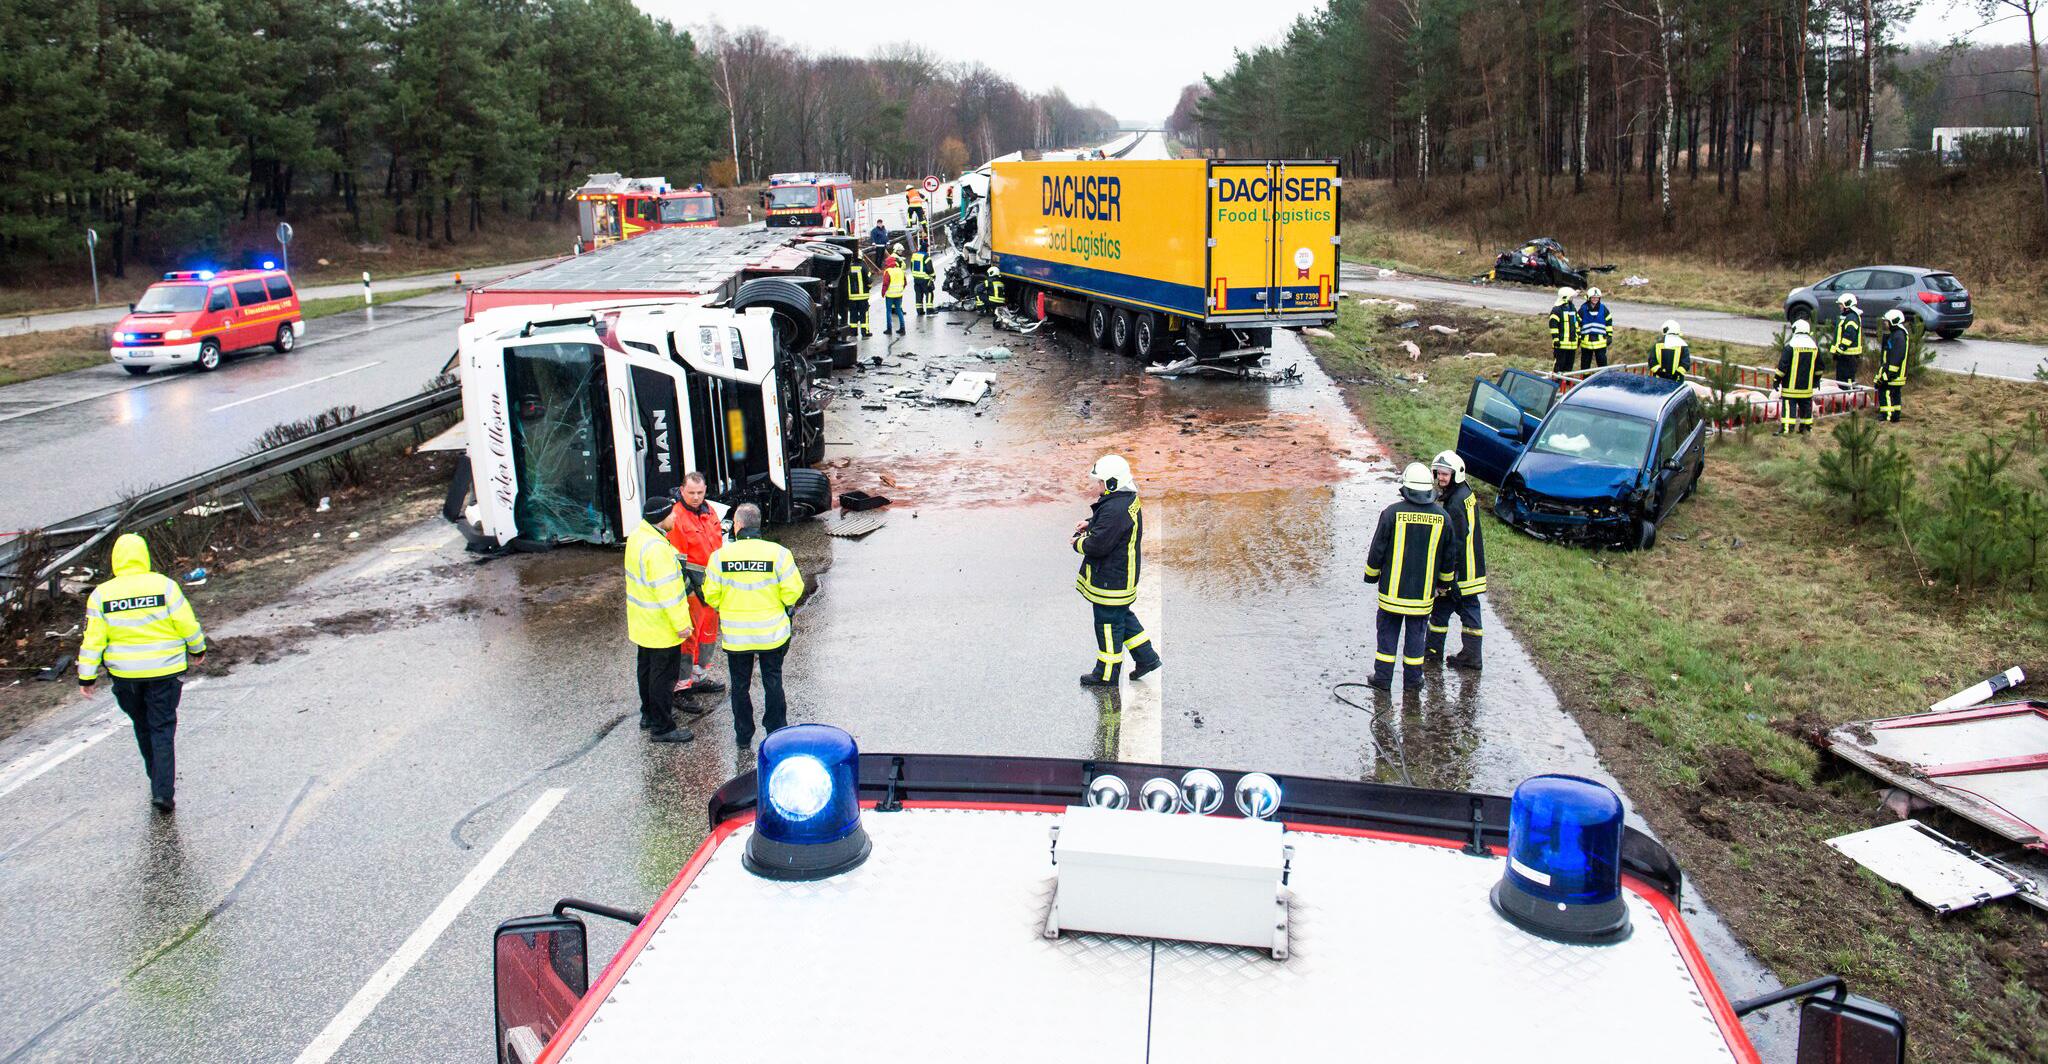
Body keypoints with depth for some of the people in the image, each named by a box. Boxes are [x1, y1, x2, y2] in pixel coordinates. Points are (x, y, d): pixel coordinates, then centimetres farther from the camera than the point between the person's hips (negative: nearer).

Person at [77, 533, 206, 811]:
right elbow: (188, 624, -5)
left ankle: (158, 780, 33)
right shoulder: (164, 586, -10)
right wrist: (197, 649, 12)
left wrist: (87, 677, 3)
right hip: (164, 671, -2)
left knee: (142, 726, 20)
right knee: (163, 729, 4)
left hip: (125, 674, 2)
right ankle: (164, 791, -6)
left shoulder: (101, 595, -5)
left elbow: (93, 640, -4)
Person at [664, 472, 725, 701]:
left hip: (712, 582, 9)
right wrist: (687, 588, -20)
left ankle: (700, 676, 34)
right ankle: (681, 686, -1)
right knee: (688, 634, -7)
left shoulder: (709, 510, 8)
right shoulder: (677, 517, -18)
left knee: (709, 629, 19)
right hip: (692, 584, -9)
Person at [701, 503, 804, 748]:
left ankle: (744, 737, 24)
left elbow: (711, 594, -4)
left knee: (740, 686, 15)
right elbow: (793, 590, -12)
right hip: (772, 633, 0)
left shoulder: (720, 555, -10)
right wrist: (784, 605, 10)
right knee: (773, 682, 14)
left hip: (735, 634, 0)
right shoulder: (777, 553, -13)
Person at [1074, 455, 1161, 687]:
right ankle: (1146, 657, 30)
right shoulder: (1129, 500, 4)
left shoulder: (1115, 509, -29)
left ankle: (1106, 674, 18)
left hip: (1110, 579, -10)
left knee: (1108, 623, 4)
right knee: (1122, 616, 24)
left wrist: (1079, 543, -9)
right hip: (1123, 576, 10)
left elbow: (1097, 545, -29)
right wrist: (1090, 523, 8)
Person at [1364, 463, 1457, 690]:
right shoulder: (1442, 517, -2)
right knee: (1416, 633, 12)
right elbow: (1449, 556, 8)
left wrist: (1371, 575, 10)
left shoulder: (1392, 512, -12)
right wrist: (1445, 582, 23)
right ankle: (1412, 679, 19)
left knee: (1388, 631, 9)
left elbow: (1377, 549, -5)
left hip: (1393, 587, -2)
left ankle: (1383, 677, 14)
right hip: (1424, 590, 2)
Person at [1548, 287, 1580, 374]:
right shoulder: (1556, 310, -9)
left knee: (1569, 365, 12)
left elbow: (1577, 323, 25)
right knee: (1558, 364, -6)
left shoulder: (1573, 308, 17)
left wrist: (1578, 337, 23)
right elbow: (1553, 325, -12)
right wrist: (1556, 339, -17)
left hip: (1572, 343, 8)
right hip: (1561, 344, -8)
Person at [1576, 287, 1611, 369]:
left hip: (1600, 341, 0)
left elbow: (1609, 323, 11)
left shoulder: (1603, 309, 5)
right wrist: (1577, 338, 4)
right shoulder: (1583, 309, 1)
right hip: (1586, 340, 0)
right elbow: (1578, 324, 6)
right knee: (1585, 363, 9)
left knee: (1602, 361, 1)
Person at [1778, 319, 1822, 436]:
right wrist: (1817, 379, 30)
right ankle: (1807, 426, 24)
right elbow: (1819, 366, 17)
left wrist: (1777, 379, -5)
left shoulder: (1790, 345, -11)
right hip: (1807, 386, 5)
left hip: (1791, 385, -5)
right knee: (1806, 405, 15)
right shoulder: (1814, 347, 8)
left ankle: (1787, 428, -14)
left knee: (1789, 405, -7)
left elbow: (1783, 365, -13)